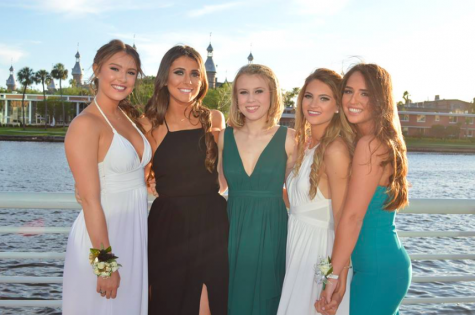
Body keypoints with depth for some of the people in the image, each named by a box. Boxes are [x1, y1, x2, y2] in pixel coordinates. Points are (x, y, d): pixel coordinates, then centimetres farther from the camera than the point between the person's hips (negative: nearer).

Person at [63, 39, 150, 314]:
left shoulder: (128, 116, 8)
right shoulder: (86, 124, -15)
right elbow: (90, 200, -19)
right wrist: (105, 263, -19)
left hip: (136, 233, 7)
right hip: (102, 234, -7)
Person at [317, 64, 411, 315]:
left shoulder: (369, 144, -18)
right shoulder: (385, 142, 10)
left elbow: (352, 217, -21)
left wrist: (333, 275, -18)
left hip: (377, 270, -9)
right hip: (389, 263, 9)